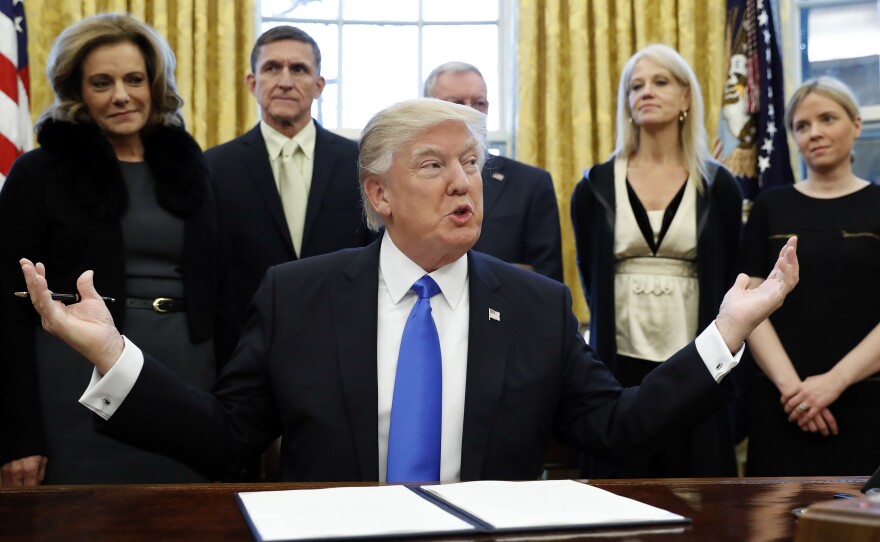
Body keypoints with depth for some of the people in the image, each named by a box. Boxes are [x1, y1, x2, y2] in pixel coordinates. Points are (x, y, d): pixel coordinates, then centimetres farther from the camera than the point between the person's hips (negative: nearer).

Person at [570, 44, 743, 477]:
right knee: (622, 477, 3)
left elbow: (727, 278, 9)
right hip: (620, 362, 0)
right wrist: (610, 322, 12)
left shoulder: (718, 186, 3)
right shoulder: (596, 186, 4)